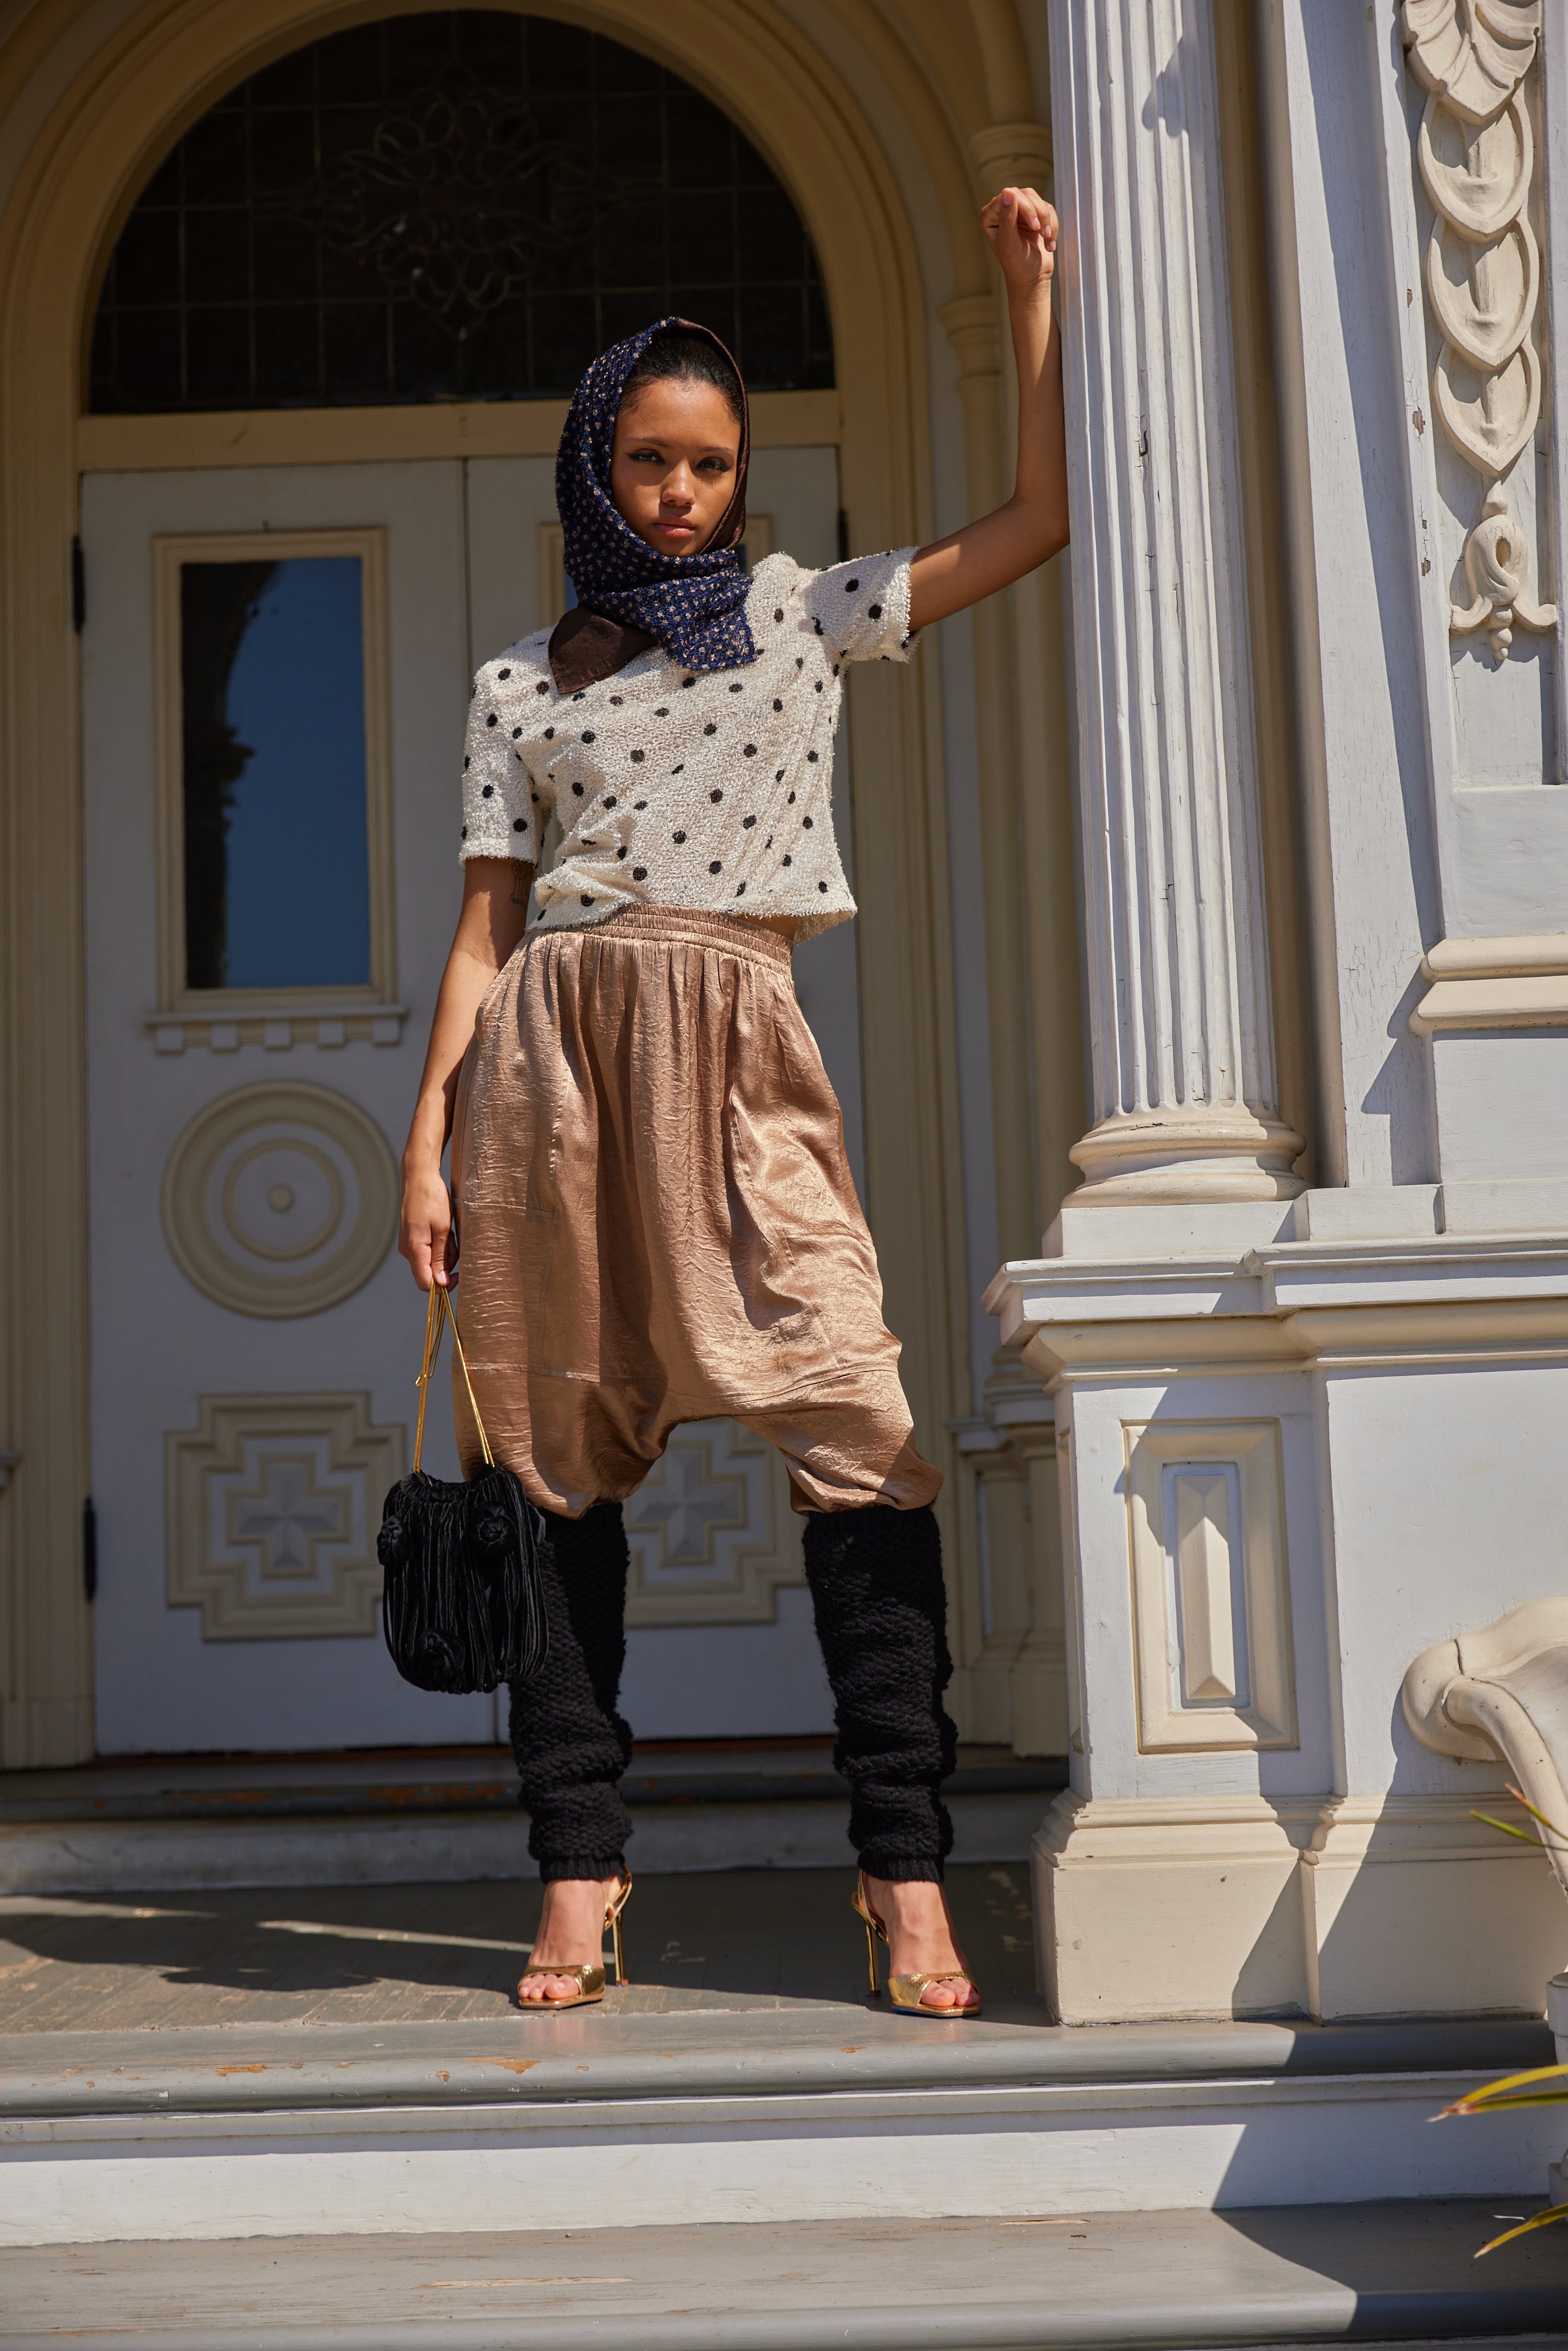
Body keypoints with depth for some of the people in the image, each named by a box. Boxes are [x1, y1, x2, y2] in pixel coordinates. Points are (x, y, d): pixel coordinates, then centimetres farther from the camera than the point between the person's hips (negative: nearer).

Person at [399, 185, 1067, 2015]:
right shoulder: (519, 685, 17)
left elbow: (1039, 518, 12)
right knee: (556, 1457, 0)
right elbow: (485, 924, 12)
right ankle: (577, 1865, 8)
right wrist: (428, 1137, 4)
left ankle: (906, 1871, -10)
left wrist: (1032, 292, 10)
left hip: (736, 1043, -1)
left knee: (858, 1435, -14)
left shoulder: (805, 614, 16)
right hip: (550, 1050, 1)